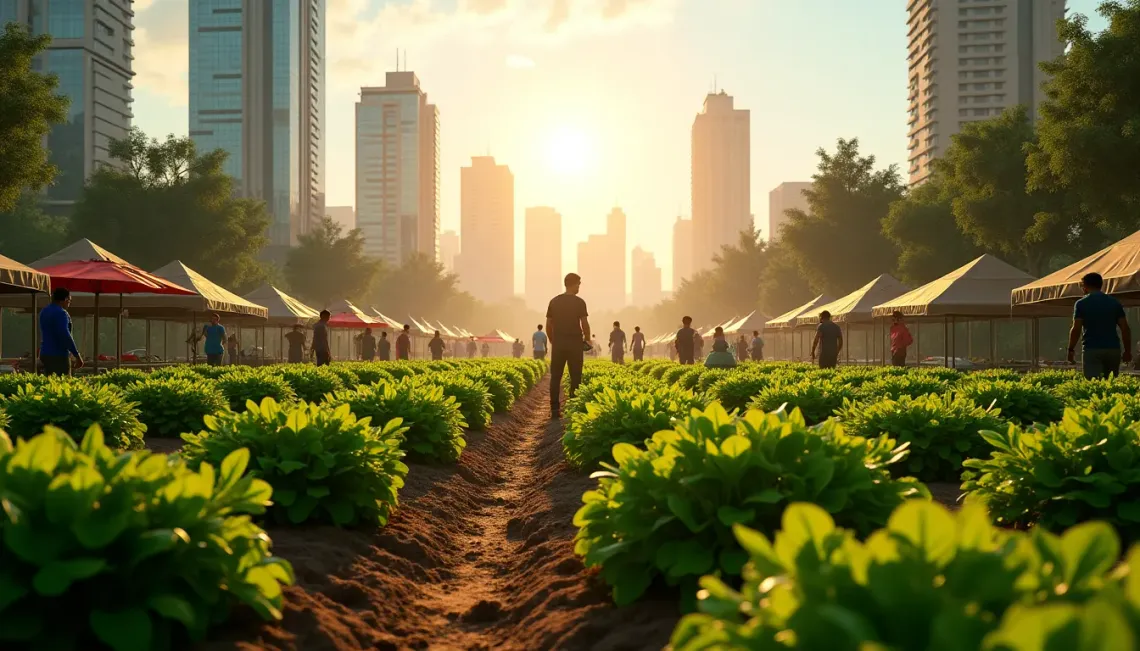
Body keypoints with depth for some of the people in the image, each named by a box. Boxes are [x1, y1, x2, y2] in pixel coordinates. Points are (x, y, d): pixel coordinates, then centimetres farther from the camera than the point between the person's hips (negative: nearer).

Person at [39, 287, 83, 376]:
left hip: (45, 354, 9)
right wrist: (77, 355, -19)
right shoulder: (61, 313, -15)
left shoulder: (44, 312, 13)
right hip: (59, 355, -9)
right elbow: (65, 336, -22)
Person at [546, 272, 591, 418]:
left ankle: (555, 410, 1)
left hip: (558, 343, 3)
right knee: (575, 377, 3)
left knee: (555, 377, 5)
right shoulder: (579, 302, -6)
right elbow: (585, 324, -9)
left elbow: (548, 325, 7)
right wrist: (587, 340, 7)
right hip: (574, 343, -3)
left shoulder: (554, 301, 6)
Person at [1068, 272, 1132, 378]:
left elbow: (1076, 329, -9)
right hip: (1113, 349, 4)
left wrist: (1071, 349, 2)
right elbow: (1125, 329, 5)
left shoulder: (1081, 304, -3)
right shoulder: (1115, 303, 8)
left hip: (1092, 349, -4)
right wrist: (1128, 350, 12)